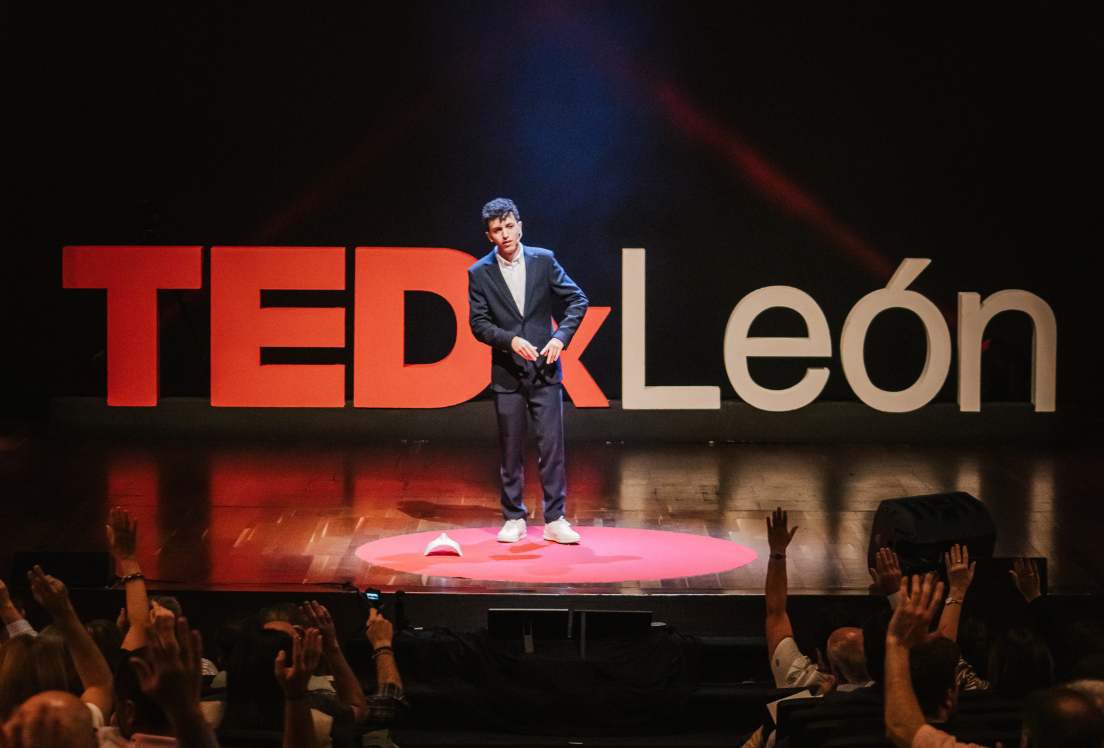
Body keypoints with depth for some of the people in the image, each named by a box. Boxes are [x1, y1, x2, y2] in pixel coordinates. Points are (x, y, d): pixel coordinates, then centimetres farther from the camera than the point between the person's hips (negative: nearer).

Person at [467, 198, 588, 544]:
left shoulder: (543, 261, 1)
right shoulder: (480, 273, 0)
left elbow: (577, 300, 3)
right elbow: (478, 323, -4)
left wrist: (561, 337, -11)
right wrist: (511, 341, -19)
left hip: (545, 371, 0)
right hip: (507, 373, 0)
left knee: (552, 447, -4)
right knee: (510, 451, 5)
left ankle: (554, 520, 2)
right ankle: (514, 519, 15)